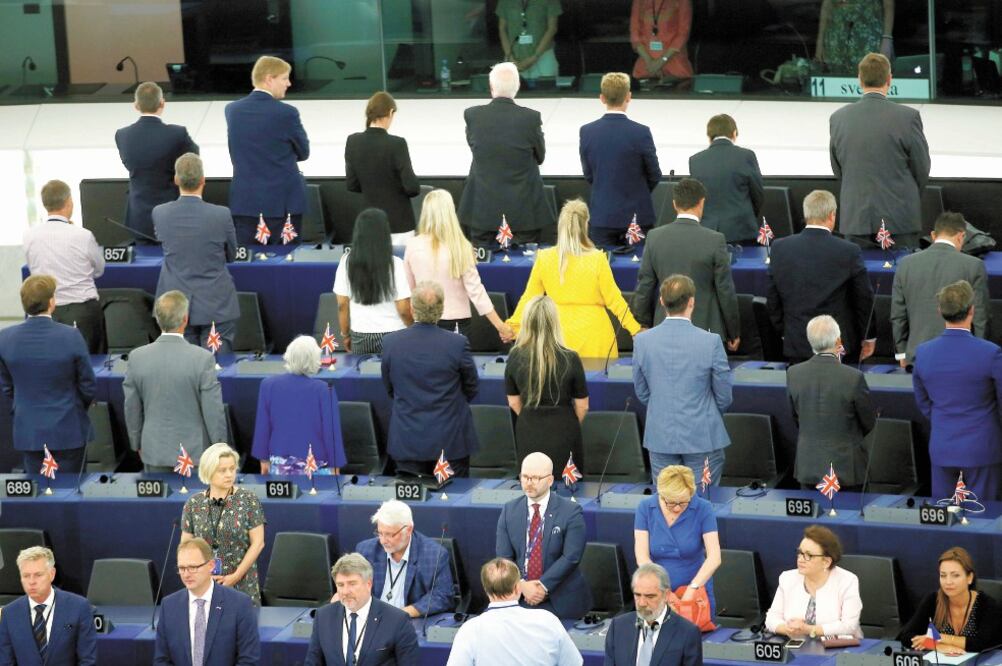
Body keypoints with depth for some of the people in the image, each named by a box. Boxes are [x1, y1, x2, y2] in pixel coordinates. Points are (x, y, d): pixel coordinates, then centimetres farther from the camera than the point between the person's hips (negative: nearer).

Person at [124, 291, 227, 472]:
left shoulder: (137, 357, -7)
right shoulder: (203, 359, -16)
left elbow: (132, 409, 3)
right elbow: (214, 411, -11)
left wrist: (137, 443, 17)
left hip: (154, 450, 3)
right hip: (194, 451, -3)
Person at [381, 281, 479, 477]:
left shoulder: (391, 342, -8)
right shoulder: (458, 344, -14)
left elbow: (389, 390, 6)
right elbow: (472, 388, 1)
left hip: (407, 442, 2)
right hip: (451, 439, -2)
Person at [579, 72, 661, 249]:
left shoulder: (587, 132, -6)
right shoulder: (641, 133, -13)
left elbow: (588, 175, 4)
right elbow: (654, 176, -1)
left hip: (601, 216, 2)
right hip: (636, 215, -2)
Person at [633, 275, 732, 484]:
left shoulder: (642, 341, -6)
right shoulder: (711, 342, -14)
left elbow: (642, 393, 5)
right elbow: (724, 397, -4)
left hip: (660, 437, 2)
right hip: (703, 436, -2)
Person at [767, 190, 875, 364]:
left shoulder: (780, 248, -2)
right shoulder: (849, 252, -10)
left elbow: (773, 300, 7)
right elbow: (864, 299, 0)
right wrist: (869, 337, 14)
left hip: (795, 346, 2)